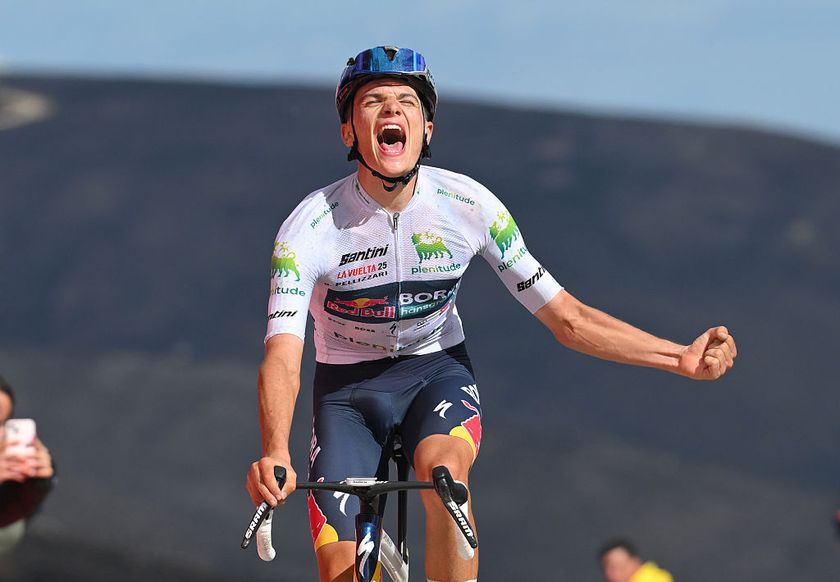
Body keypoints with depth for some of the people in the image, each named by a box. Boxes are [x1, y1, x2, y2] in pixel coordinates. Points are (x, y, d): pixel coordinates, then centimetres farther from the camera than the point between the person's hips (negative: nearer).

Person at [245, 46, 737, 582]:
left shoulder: (468, 205, -17)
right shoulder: (309, 228, -23)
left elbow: (566, 317, -10)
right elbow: (283, 359, -33)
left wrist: (682, 357, -19)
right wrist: (275, 454, -54)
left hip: (437, 370, 0)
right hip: (348, 387, 0)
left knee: (444, 471, -35)